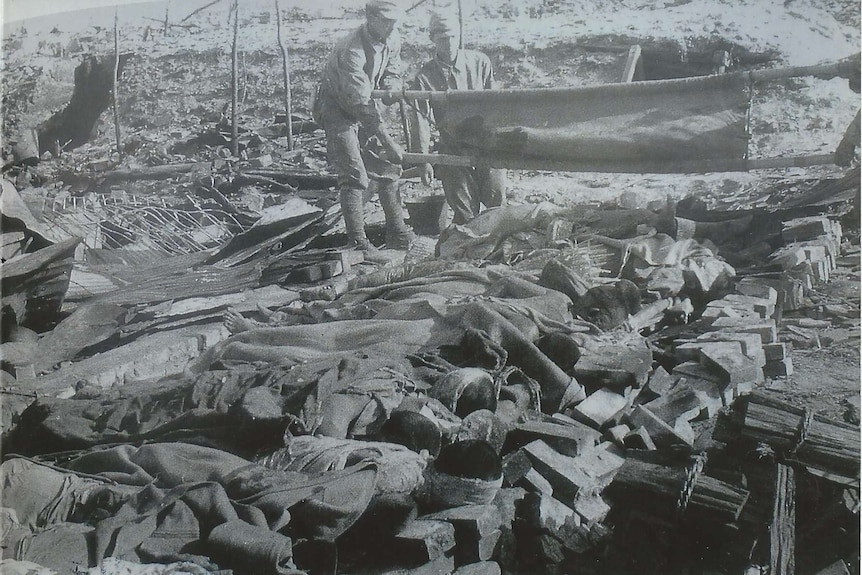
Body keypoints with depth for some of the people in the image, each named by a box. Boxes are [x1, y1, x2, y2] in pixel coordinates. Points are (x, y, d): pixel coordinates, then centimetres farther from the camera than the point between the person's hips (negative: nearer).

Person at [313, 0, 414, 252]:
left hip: (364, 106, 8)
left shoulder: (392, 40, -9)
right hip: (338, 109, -8)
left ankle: (396, 231, 14)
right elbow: (361, 102, -37)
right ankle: (358, 243, -12)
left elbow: (392, 70, 8)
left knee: (389, 166, 5)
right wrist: (388, 141, -38)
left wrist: (391, 87, -19)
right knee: (354, 176, -15)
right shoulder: (351, 51, -33)